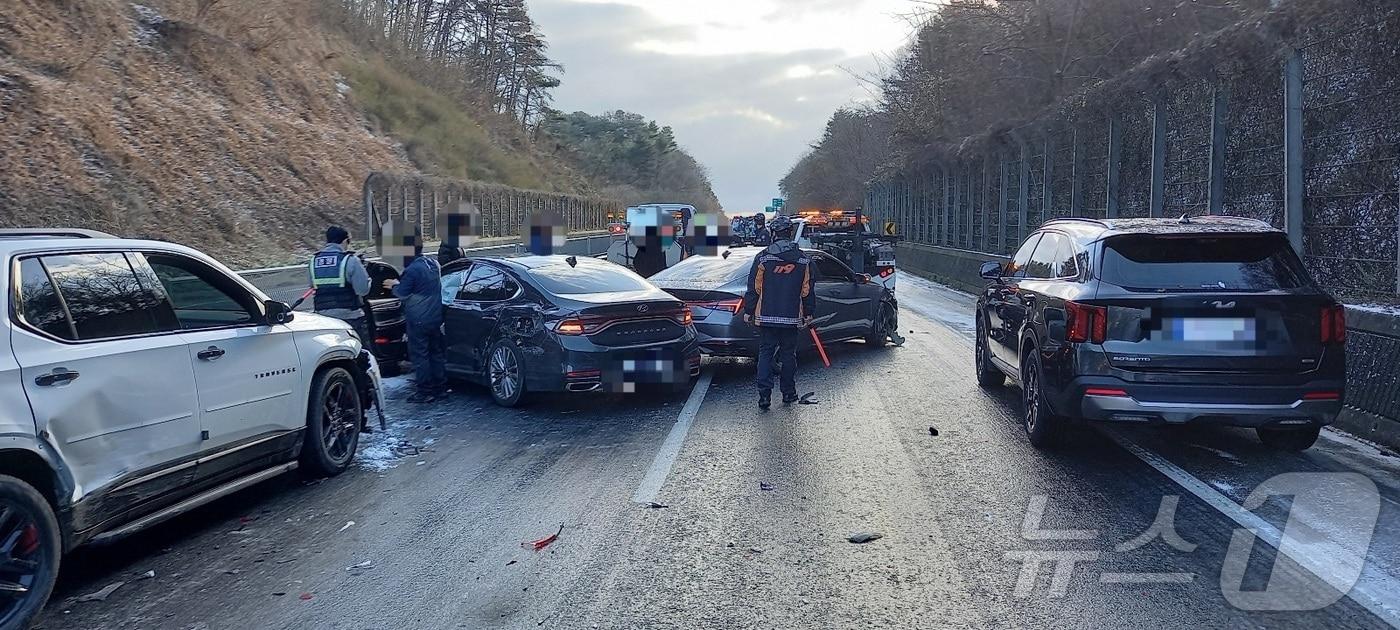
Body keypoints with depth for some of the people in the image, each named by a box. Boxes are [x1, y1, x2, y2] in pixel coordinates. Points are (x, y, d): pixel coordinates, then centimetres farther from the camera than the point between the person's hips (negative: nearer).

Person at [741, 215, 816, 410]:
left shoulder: (763, 257, -6)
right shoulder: (803, 260, 2)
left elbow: (754, 288, -3)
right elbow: (807, 290, 6)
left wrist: (748, 311, 5)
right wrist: (808, 314, 14)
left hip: (766, 316, -1)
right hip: (793, 318, 2)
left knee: (765, 353, 4)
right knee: (789, 354, 13)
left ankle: (764, 395, -4)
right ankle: (789, 393, 21)